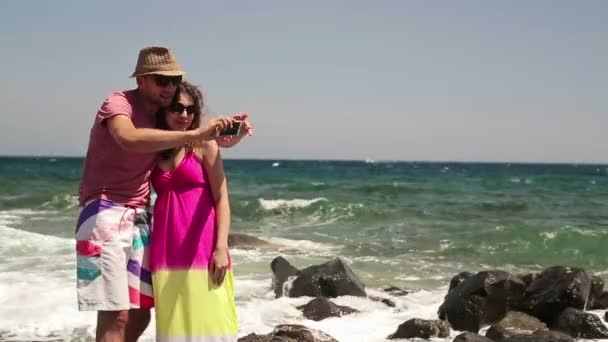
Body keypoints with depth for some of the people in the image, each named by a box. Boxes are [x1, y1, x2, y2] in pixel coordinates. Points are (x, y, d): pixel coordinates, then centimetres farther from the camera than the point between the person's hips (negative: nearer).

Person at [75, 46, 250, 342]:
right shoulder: (118, 103, -10)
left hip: (139, 218, 8)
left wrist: (224, 138, -11)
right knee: (116, 316, -12)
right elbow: (130, 139, -35)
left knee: (140, 314, 11)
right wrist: (194, 135, -39)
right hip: (106, 214, -8)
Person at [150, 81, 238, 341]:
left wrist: (221, 247, -12)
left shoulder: (204, 145, 3)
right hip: (166, 250, 4)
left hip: (202, 246, -3)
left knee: (208, 320, -3)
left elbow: (221, 199, -2)